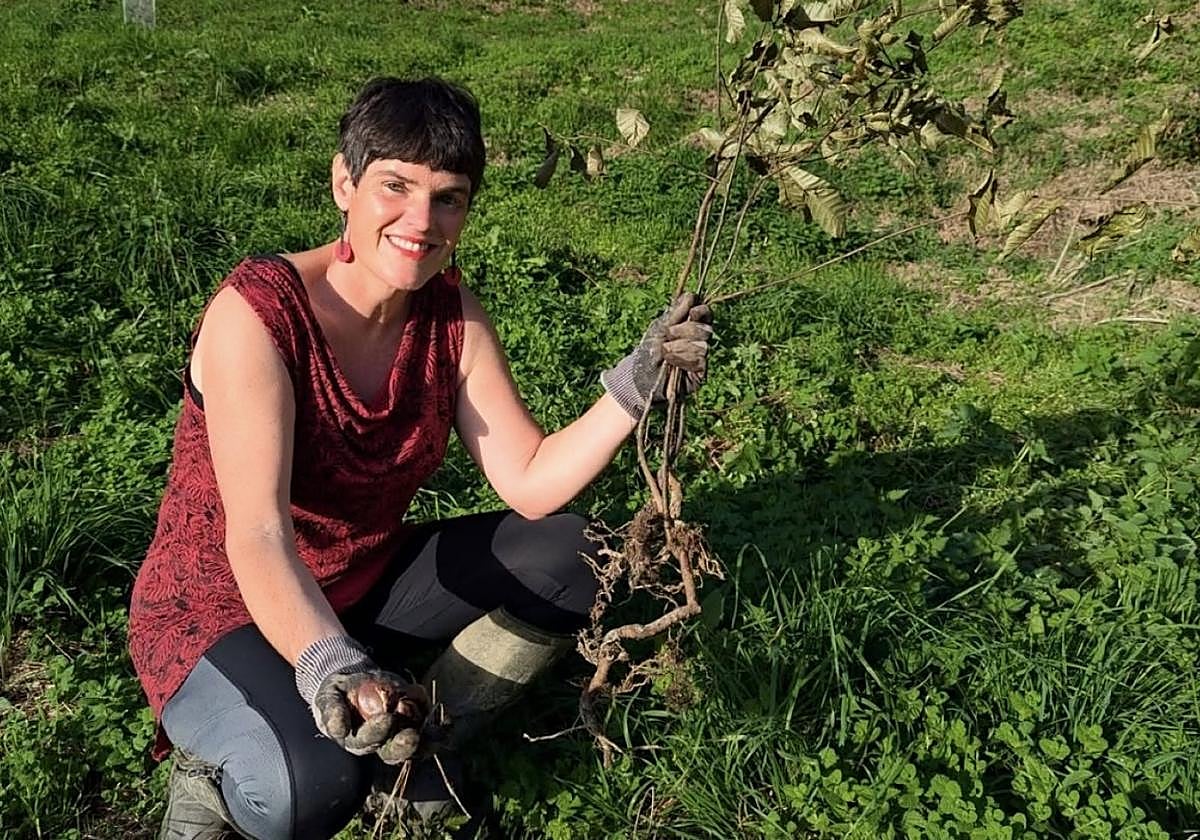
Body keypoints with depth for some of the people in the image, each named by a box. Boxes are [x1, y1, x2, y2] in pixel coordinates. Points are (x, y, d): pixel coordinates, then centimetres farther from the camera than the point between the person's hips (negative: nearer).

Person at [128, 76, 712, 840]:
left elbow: (531, 482, -10)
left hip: (363, 585, 7)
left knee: (572, 554, -8)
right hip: (221, 611, -6)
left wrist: (637, 384, -24)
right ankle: (218, 767, 1)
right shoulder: (258, 310, -27)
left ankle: (413, 750, 4)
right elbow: (258, 535, -35)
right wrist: (327, 665, -52)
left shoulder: (450, 310, -8)